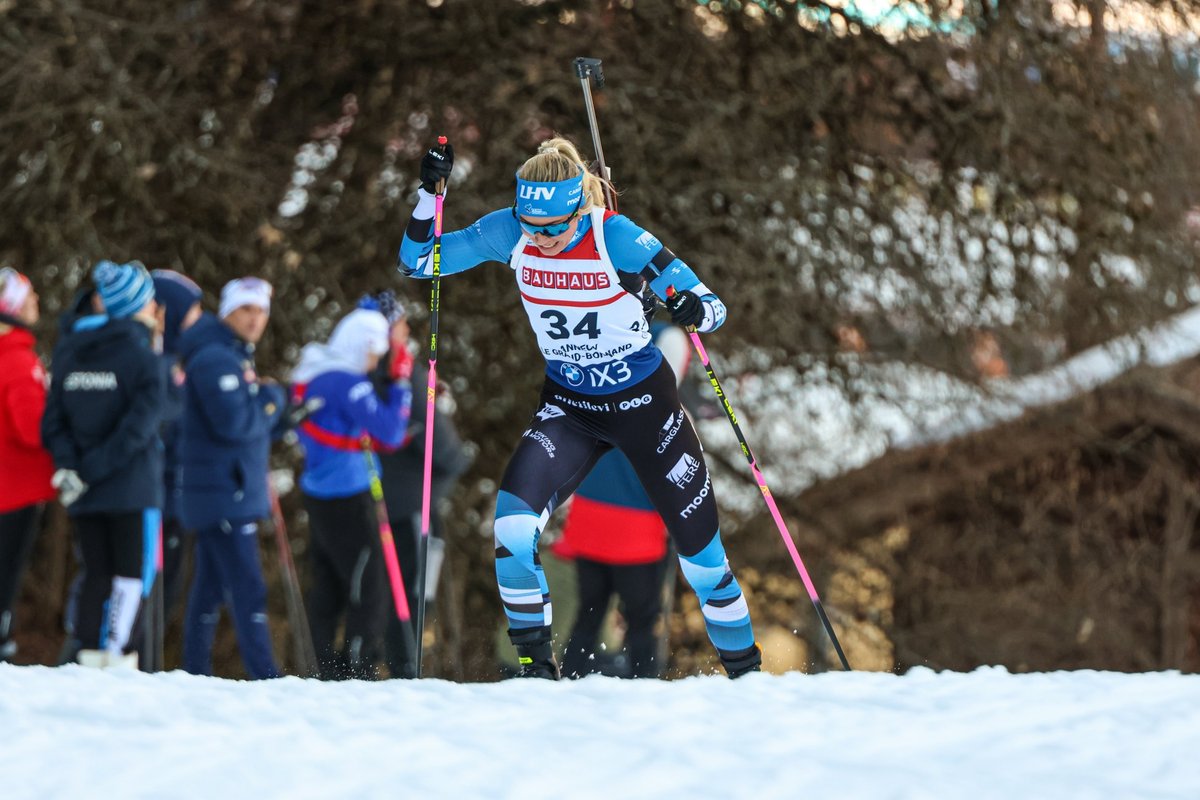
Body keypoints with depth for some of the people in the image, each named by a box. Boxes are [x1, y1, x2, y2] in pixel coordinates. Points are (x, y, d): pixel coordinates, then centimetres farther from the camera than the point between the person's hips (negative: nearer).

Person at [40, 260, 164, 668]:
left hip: (84, 495, 5)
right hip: (132, 488, -5)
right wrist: (89, 472, -15)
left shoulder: (69, 351, 7)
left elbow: (53, 421, 3)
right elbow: (136, 428, -18)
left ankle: (89, 651, 8)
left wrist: (69, 466, -6)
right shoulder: (143, 356, -11)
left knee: (97, 573, 12)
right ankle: (116, 654, -5)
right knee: (132, 572, 2)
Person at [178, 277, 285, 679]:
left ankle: (195, 673, 17)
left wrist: (287, 415, 5)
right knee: (248, 589, -14)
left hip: (219, 493, 11)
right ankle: (264, 676, -18)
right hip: (223, 495, -11)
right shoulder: (214, 359, -15)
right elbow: (234, 423, -24)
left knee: (210, 587, 13)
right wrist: (272, 399, -9)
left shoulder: (235, 357, 18)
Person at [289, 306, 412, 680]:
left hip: (316, 491, 9)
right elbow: (390, 432, -21)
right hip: (347, 498, -9)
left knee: (328, 586, 14)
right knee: (370, 591, -5)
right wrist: (401, 385, -13)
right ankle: (358, 671, -6)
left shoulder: (310, 371, 9)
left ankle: (326, 670, 18)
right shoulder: (349, 385, -18)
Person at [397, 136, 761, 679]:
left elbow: (713, 307, -20)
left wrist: (695, 309, -44)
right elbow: (417, 262, -7)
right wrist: (429, 194, -22)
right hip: (567, 406, 3)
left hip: (642, 402, -3)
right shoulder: (511, 235, -13)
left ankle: (746, 670, 27)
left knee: (700, 551, 4)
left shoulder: (617, 238, -23)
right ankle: (536, 664, -7)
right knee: (511, 522, -21)